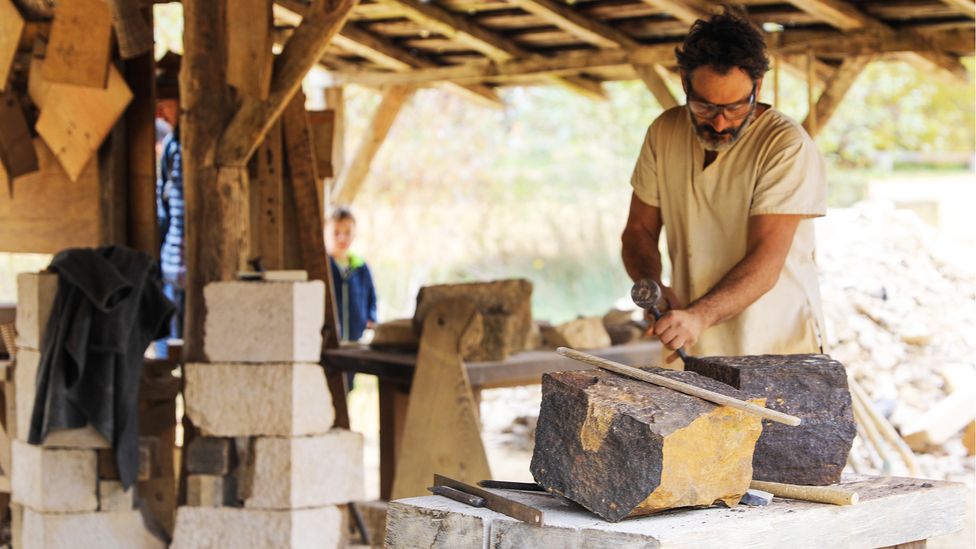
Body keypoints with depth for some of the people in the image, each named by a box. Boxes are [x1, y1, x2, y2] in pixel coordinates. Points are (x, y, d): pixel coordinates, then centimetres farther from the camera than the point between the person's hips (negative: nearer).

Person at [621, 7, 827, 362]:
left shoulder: (788, 146, -12)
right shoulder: (664, 133, 4)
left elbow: (765, 263, -19)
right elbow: (639, 230, 12)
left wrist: (699, 315, -34)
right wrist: (650, 285, -9)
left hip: (779, 351, -4)